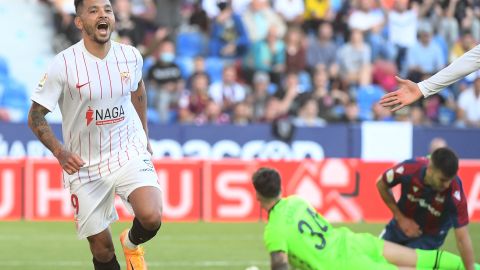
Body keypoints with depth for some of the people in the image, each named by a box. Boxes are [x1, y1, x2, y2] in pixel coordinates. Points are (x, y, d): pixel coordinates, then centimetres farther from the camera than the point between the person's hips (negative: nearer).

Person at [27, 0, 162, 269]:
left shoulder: (131, 56, -3)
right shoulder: (64, 64, -14)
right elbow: (36, 116, -7)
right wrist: (60, 152, -21)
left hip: (129, 152, 1)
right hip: (85, 166, -1)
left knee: (151, 217, -23)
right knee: (101, 248, 1)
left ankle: (132, 243, 13)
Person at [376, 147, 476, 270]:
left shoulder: (455, 193, -40)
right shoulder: (408, 169, -35)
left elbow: (462, 238, -36)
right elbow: (381, 184, -13)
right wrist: (400, 218, -16)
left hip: (430, 235, -2)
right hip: (404, 224, 2)